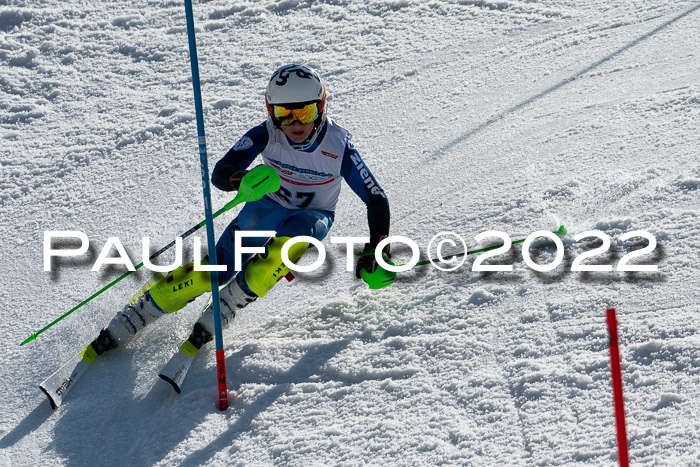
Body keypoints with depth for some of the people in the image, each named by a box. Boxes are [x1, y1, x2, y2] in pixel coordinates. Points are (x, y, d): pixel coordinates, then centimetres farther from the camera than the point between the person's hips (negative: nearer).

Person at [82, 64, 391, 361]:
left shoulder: (338, 146, -25)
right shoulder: (267, 134, -22)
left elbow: (376, 200, -16)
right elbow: (220, 173, -26)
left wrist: (375, 249, -28)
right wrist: (243, 180, -49)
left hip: (313, 217, -1)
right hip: (267, 205, 1)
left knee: (290, 243, -37)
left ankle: (215, 318, -26)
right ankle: (121, 328, -9)